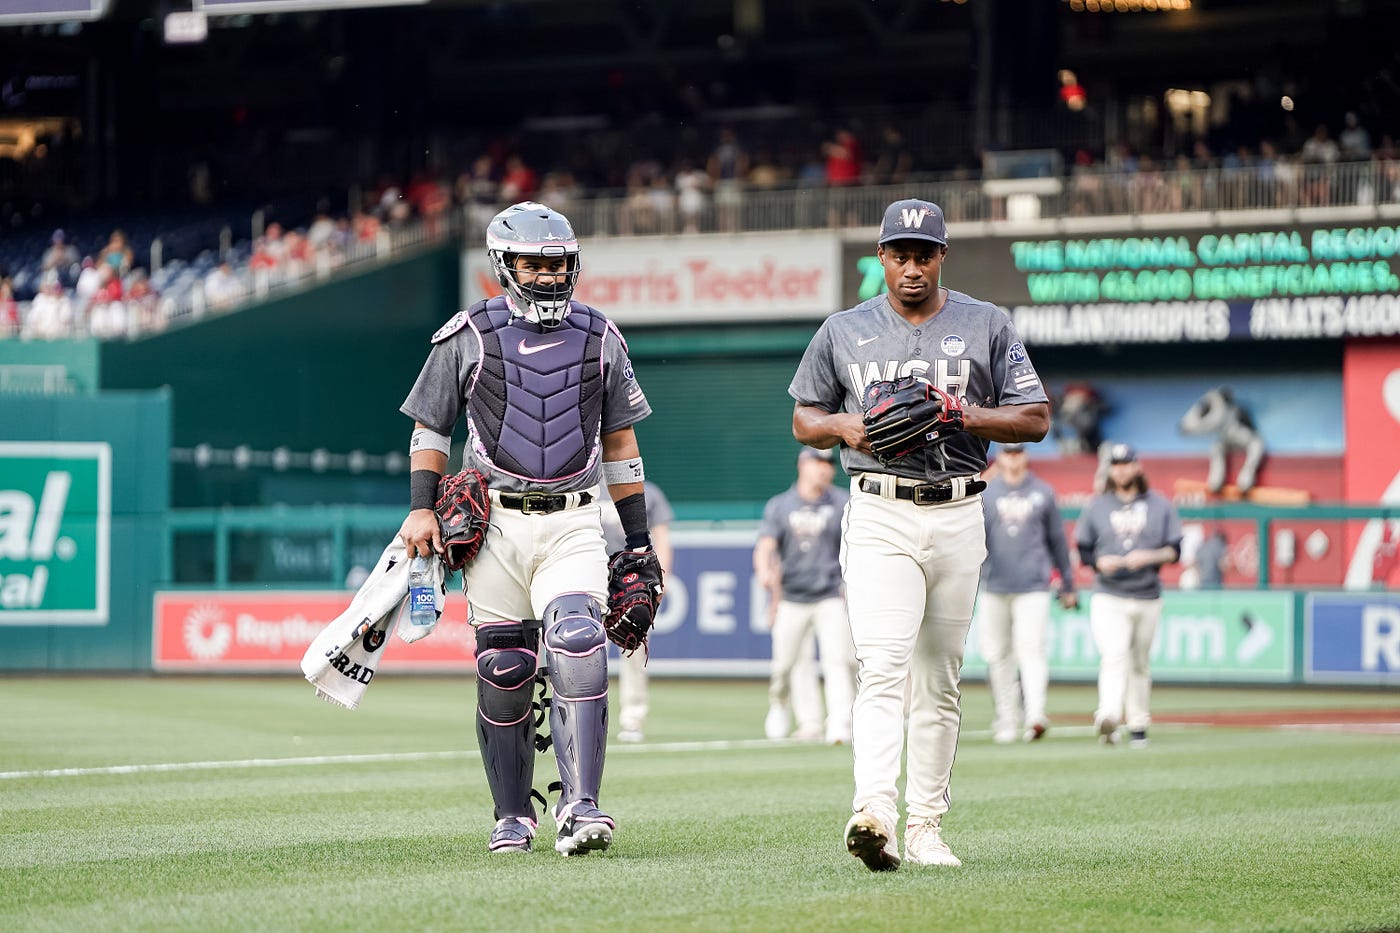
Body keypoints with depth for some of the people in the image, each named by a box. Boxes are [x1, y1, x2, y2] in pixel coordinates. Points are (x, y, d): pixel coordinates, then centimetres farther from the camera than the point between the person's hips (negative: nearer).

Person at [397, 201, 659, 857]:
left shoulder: (599, 338, 9)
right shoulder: (469, 336, 3)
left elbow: (618, 440, 16)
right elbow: (431, 428, 10)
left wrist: (638, 540, 14)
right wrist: (422, 508, -4)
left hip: (573, 525, 1)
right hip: (495, 524, -1)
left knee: (578, 650, -19)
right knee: (504, 672, 3)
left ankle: (579, 809, -22)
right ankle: (512, 816, 18)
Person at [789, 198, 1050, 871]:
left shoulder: (987, 327, 7)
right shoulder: (843, 332, 9)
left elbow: (1035, 419, 5)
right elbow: (804, 421, 16)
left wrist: (965, 415, -12)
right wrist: (845, 426, -6)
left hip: (957, 518, 2)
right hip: (878, 517, -2)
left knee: (939, 681, 7)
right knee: (883, 667, -18)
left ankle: (925, 827, 13)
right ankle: (873, 813, -32)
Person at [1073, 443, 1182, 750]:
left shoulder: (1160, 505, 8)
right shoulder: (1096, 506, 10)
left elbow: (1174, 551, 5)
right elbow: (1082, 550, 11)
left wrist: (1148, 556, -14)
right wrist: (1100, 561, -10)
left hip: (1148, 598, 2)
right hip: (1108, 598, -1)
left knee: (1139, 664, 8)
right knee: (1114, 655, -21)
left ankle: (1138, 726, 17)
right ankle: (1109, 717, -35)